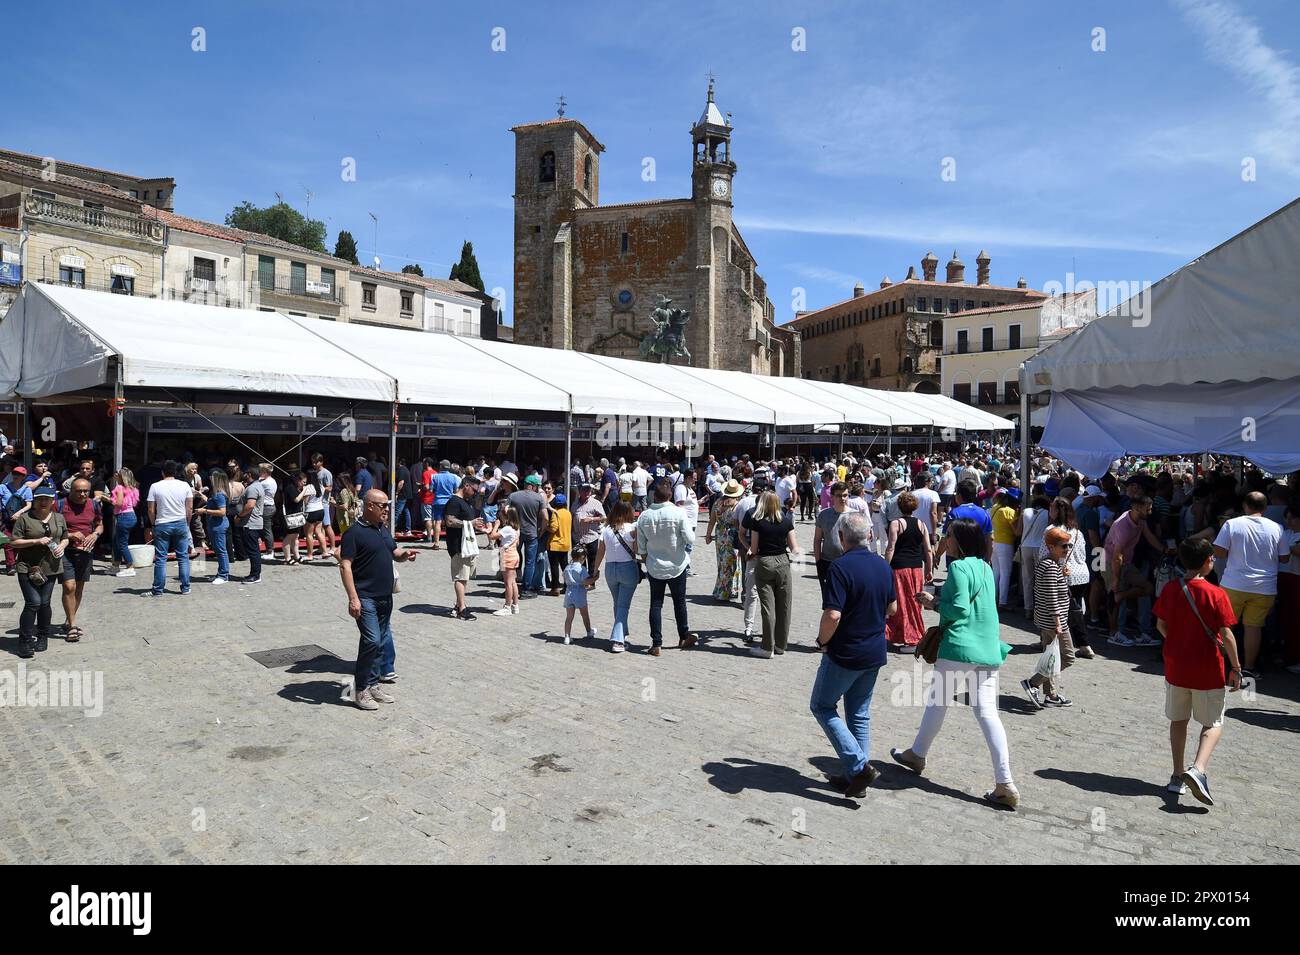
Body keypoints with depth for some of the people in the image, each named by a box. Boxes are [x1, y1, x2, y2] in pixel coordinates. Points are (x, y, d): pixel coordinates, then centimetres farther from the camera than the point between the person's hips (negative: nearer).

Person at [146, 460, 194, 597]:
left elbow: (151, 510, -4)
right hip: (181, 524, 1)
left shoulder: (155, 487, -4)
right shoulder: (185, 486, -1)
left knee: (160, 559, 4)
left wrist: (154, 524, 11)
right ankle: (185, 588, 10)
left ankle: (158, 590, 8)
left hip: (162, 525, -1)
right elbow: (190, 508, 1)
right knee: (183, 557, 8)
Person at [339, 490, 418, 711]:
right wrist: (353, 598, -23)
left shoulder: (383, 529, 13)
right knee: (372, 640, -14)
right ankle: (361, 690, 0)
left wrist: (405, 554, 1)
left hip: (385, 597, 8)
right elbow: (345, 565, -16)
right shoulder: (355, 532, -11)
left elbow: (394, 552, 26)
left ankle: (374, 685, 25)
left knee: (383, 640, 13)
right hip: (365, 598, -8)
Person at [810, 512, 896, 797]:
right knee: (860, 714, 17)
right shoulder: (883, 565, 2)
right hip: (875, 653, 7)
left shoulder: (841, 567, -21)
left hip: (845, 653, -7)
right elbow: (892, 608, 13)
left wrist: (822, 641, -11)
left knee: (822, 706, 10)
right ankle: (855, 779, 22)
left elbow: (833, 614, -28)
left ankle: (859, 766, -2)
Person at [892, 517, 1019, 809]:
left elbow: (959, 609, -18)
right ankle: (1005, 785, -1)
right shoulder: (986, 567, 13)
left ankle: (917, 755, 30)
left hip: (959, 649, -7)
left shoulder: (958, 567, -13)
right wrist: (941, 599, 14)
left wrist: (934, 603, -2)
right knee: (987, 712, 4)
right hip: (989, 650, 7)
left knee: (937, 701, 12)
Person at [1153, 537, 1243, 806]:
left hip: (1175, 667, 3)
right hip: (1208, 671, -3)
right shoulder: (1216, 594, -15)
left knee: (1178, 721, 17)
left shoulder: (1170, 589, -3)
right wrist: (1236, 668, -3)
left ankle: (1178, 776, 20)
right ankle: (1198, 770, -10)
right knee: (1213, 724, 11)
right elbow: (1226, 636, -14)